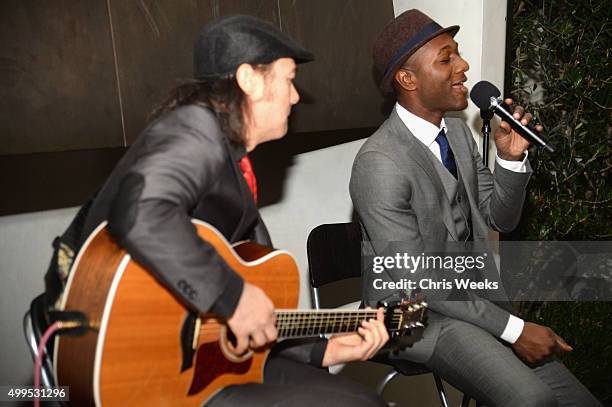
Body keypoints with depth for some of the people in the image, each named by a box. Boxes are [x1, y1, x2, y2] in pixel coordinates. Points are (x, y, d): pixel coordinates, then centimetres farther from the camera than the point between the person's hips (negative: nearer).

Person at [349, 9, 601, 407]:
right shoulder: (380, 163, -22)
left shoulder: (458, 130, 3)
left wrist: (512, 158, -9)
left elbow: (501, 218, 9)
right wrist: (512, 328, -16)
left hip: (470, 294, 7)